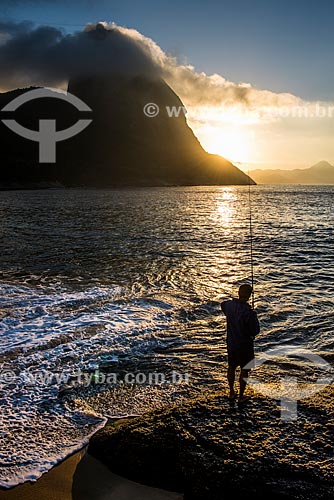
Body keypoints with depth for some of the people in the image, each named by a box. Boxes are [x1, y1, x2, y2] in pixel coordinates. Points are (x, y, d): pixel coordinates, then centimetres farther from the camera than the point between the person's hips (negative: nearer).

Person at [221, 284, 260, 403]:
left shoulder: (229, 305, -12)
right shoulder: (250, 313, -30)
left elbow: (223, 305, 14)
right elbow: (255, 331, -19)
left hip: (231, 343, 5)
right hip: (245, 346, -5)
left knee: (231, 367, 22)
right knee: (244, 371, 14)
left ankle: (232, 393, 39)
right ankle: (241, 396, 28)